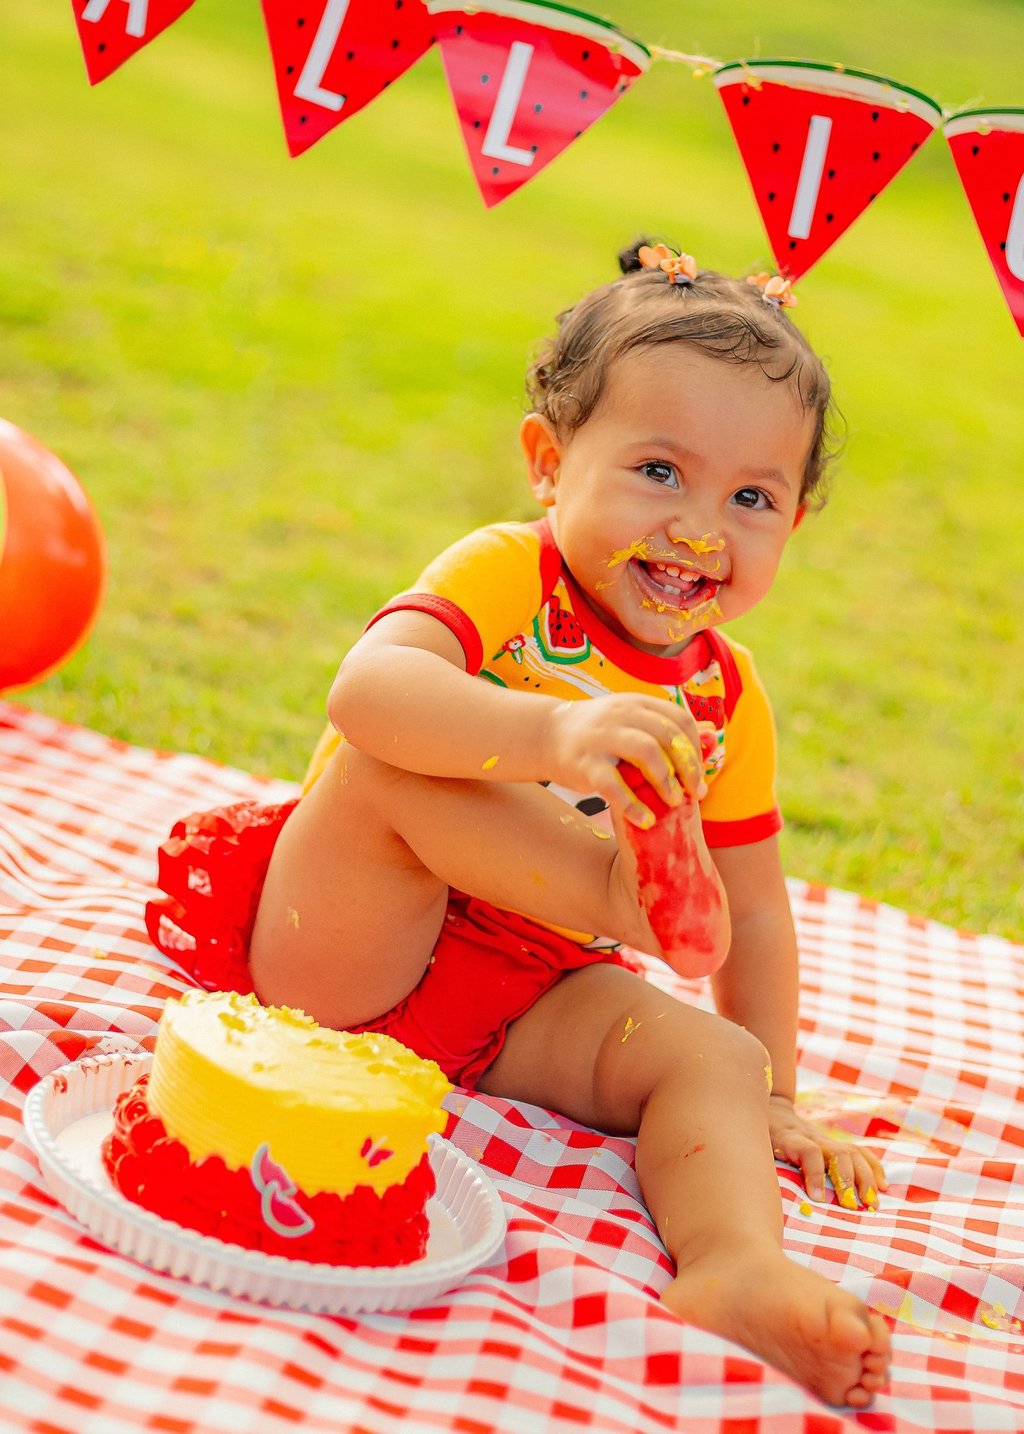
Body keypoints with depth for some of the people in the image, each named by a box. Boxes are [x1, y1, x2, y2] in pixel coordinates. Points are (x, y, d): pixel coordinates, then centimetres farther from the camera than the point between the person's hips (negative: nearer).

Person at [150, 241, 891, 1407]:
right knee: (389, 764, -30)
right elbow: (367, 689, -38)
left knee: (711, 1056, -20)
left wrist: (772, 1098, 12)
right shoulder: (502, 577, -15)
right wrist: (551, 730, -53)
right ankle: (630, 888, -28)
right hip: (345, 955, -4)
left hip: (522, 1002, 4)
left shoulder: (726, 697, 3)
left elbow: (750, 916, 12)